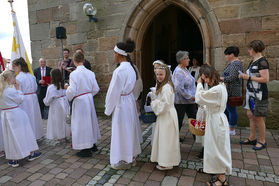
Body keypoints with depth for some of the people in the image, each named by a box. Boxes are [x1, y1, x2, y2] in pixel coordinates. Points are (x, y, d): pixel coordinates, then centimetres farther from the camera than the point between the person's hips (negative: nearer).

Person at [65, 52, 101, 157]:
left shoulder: (74, 74, -17)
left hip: (79, 101, -6)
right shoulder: (90, 73, -1)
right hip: (89, 99, 6)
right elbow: (96, 89, 1)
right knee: (90, 121, 20)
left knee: (81, 124, 5)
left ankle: (86, 149, 15)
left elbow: (72, 91, -19)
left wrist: (67, 88, 2)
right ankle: (92, 143, 36)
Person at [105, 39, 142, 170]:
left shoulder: (119, 71, -22)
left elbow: (114, 92, -18)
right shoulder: (131, 67, 4)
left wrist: (108, 109, -5)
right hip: (130, 100, 9)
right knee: (130, 129, 19)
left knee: (121, 131, 6)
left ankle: (124, 160, 22)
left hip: (121, 104, -9)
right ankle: (132, 156, 36)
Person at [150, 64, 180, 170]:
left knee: (166, 139, 1)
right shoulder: (162, 85, 12)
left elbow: (165, 104, -25)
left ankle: (167, 163, 15)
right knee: (163, 138, 18)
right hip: (164, 115, 10)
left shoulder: (166, 87, -21)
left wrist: (154, 102, -13)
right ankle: (164, 159, 33)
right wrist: (154, 98, 5)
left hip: (167, 116, -10)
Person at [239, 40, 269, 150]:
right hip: (250, 92, 9)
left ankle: (262, 141, 16)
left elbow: (265, 79, -22)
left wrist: (249, 77, -19)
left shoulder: (262, 62, -15)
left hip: (259, 94, -9)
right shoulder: (253, 61, 13)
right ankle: (252, 138, 26)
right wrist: (244, 76, 6)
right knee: (250, 115, 13)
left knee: (258, 117, 0)